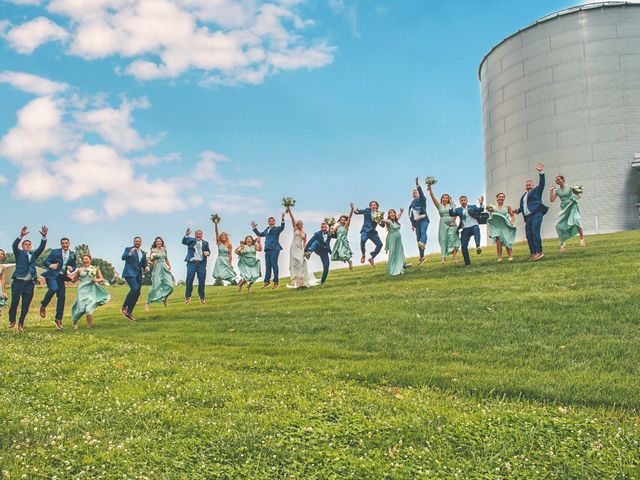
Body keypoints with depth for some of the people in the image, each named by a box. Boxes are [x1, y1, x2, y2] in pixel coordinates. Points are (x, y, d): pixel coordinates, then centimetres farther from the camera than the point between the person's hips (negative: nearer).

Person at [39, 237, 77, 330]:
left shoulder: (73, 255, 10)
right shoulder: (55, 252, 0)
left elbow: (74, 266, 19)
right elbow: (46, 261, -2)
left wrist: (71, 268, -6)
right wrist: (50, 265, -25)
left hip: (61, 277, 4)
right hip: (52, 275, -4)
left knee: (62, 297, 0)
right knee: (53, 289, -32)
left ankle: (58, 319, 9)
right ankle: (43, 306, -9)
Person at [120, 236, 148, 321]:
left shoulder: (143, 253, 19)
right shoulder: (128, 249, 4)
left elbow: (144, 264, 23)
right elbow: (123, 257, -13)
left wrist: (146, 267, 0)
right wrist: (130, 253, -32)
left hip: (138, 275, 6)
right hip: (130, 273, -6)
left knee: (137, 294, 0)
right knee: (134, 289, -25)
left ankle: (129, 313, 7)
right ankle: (124, 307, -12)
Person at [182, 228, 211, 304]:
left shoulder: (205, 243, 14)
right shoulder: (191, 240, 8)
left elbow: (208, 251, 13)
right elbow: (184, 242, -9)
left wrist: (207, 253, -11)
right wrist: (186, 235, -28)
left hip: (201, 264, 2)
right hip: (191, 263, -2)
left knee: (202, 281, 2)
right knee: (189, 280, -2)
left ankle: (202, 297, 13)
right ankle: (187, 296, 9)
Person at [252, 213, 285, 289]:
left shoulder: (277, 229, 1)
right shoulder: (266, 230, 19)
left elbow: (282, 228, -20)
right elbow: (260, 234, 32)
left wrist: (282, 220, -35)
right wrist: (254, 228, 30)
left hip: (274, 249, -6)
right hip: (267, 250, 6)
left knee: (274, 265, -6)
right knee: (267, 265, 9)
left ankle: (276, 282, 1)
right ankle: (267, 281, 16)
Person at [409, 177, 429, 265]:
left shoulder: (422, 200, 3)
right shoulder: (412, 203, 18)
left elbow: (421, 193, -18)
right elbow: (411, 215, 21)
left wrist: (418, 185, -32)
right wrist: (412, 224, 16)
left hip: (424, 219, -6)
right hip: (417, 222, 6)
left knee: (423, 231, -35)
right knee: (418, 238, 4)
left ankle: (423, 242, -66)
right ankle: (422, 257, 11)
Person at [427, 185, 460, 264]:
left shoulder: (451, 205, 7)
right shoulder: (439, 205, 10)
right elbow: (433, 198, 0)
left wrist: (453, 222, -16)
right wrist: (430, 189, -12)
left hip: (451, 224, -2)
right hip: (443, 224, 2)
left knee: (452, 237, -13)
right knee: (443, 240, -3)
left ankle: (455, 256, -16)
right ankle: (443, 258, -9)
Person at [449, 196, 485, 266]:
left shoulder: (472, 207, 10)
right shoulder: (458, 210, 12)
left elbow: (480, 210, -3)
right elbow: (451, 214, -2)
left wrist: (481, 204, -22)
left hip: (474, 226, -2)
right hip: (465, 229, 2)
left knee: (476, 229, -38)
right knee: (464, 246, -5)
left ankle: (478, 247, -55)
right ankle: (467, 263, 8)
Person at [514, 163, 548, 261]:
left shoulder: (537, 190, 10)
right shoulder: (524, 195, 26)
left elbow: (542, 183, -5)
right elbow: (522, 206, 25)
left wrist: (541, 172, -15)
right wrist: (518, 211, 5)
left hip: (536, 214, -7)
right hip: (528, 217, 7)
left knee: (535, 232, -18)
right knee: (529, 235, 1)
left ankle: (539, 252, -19)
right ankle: (533, 253, 5)